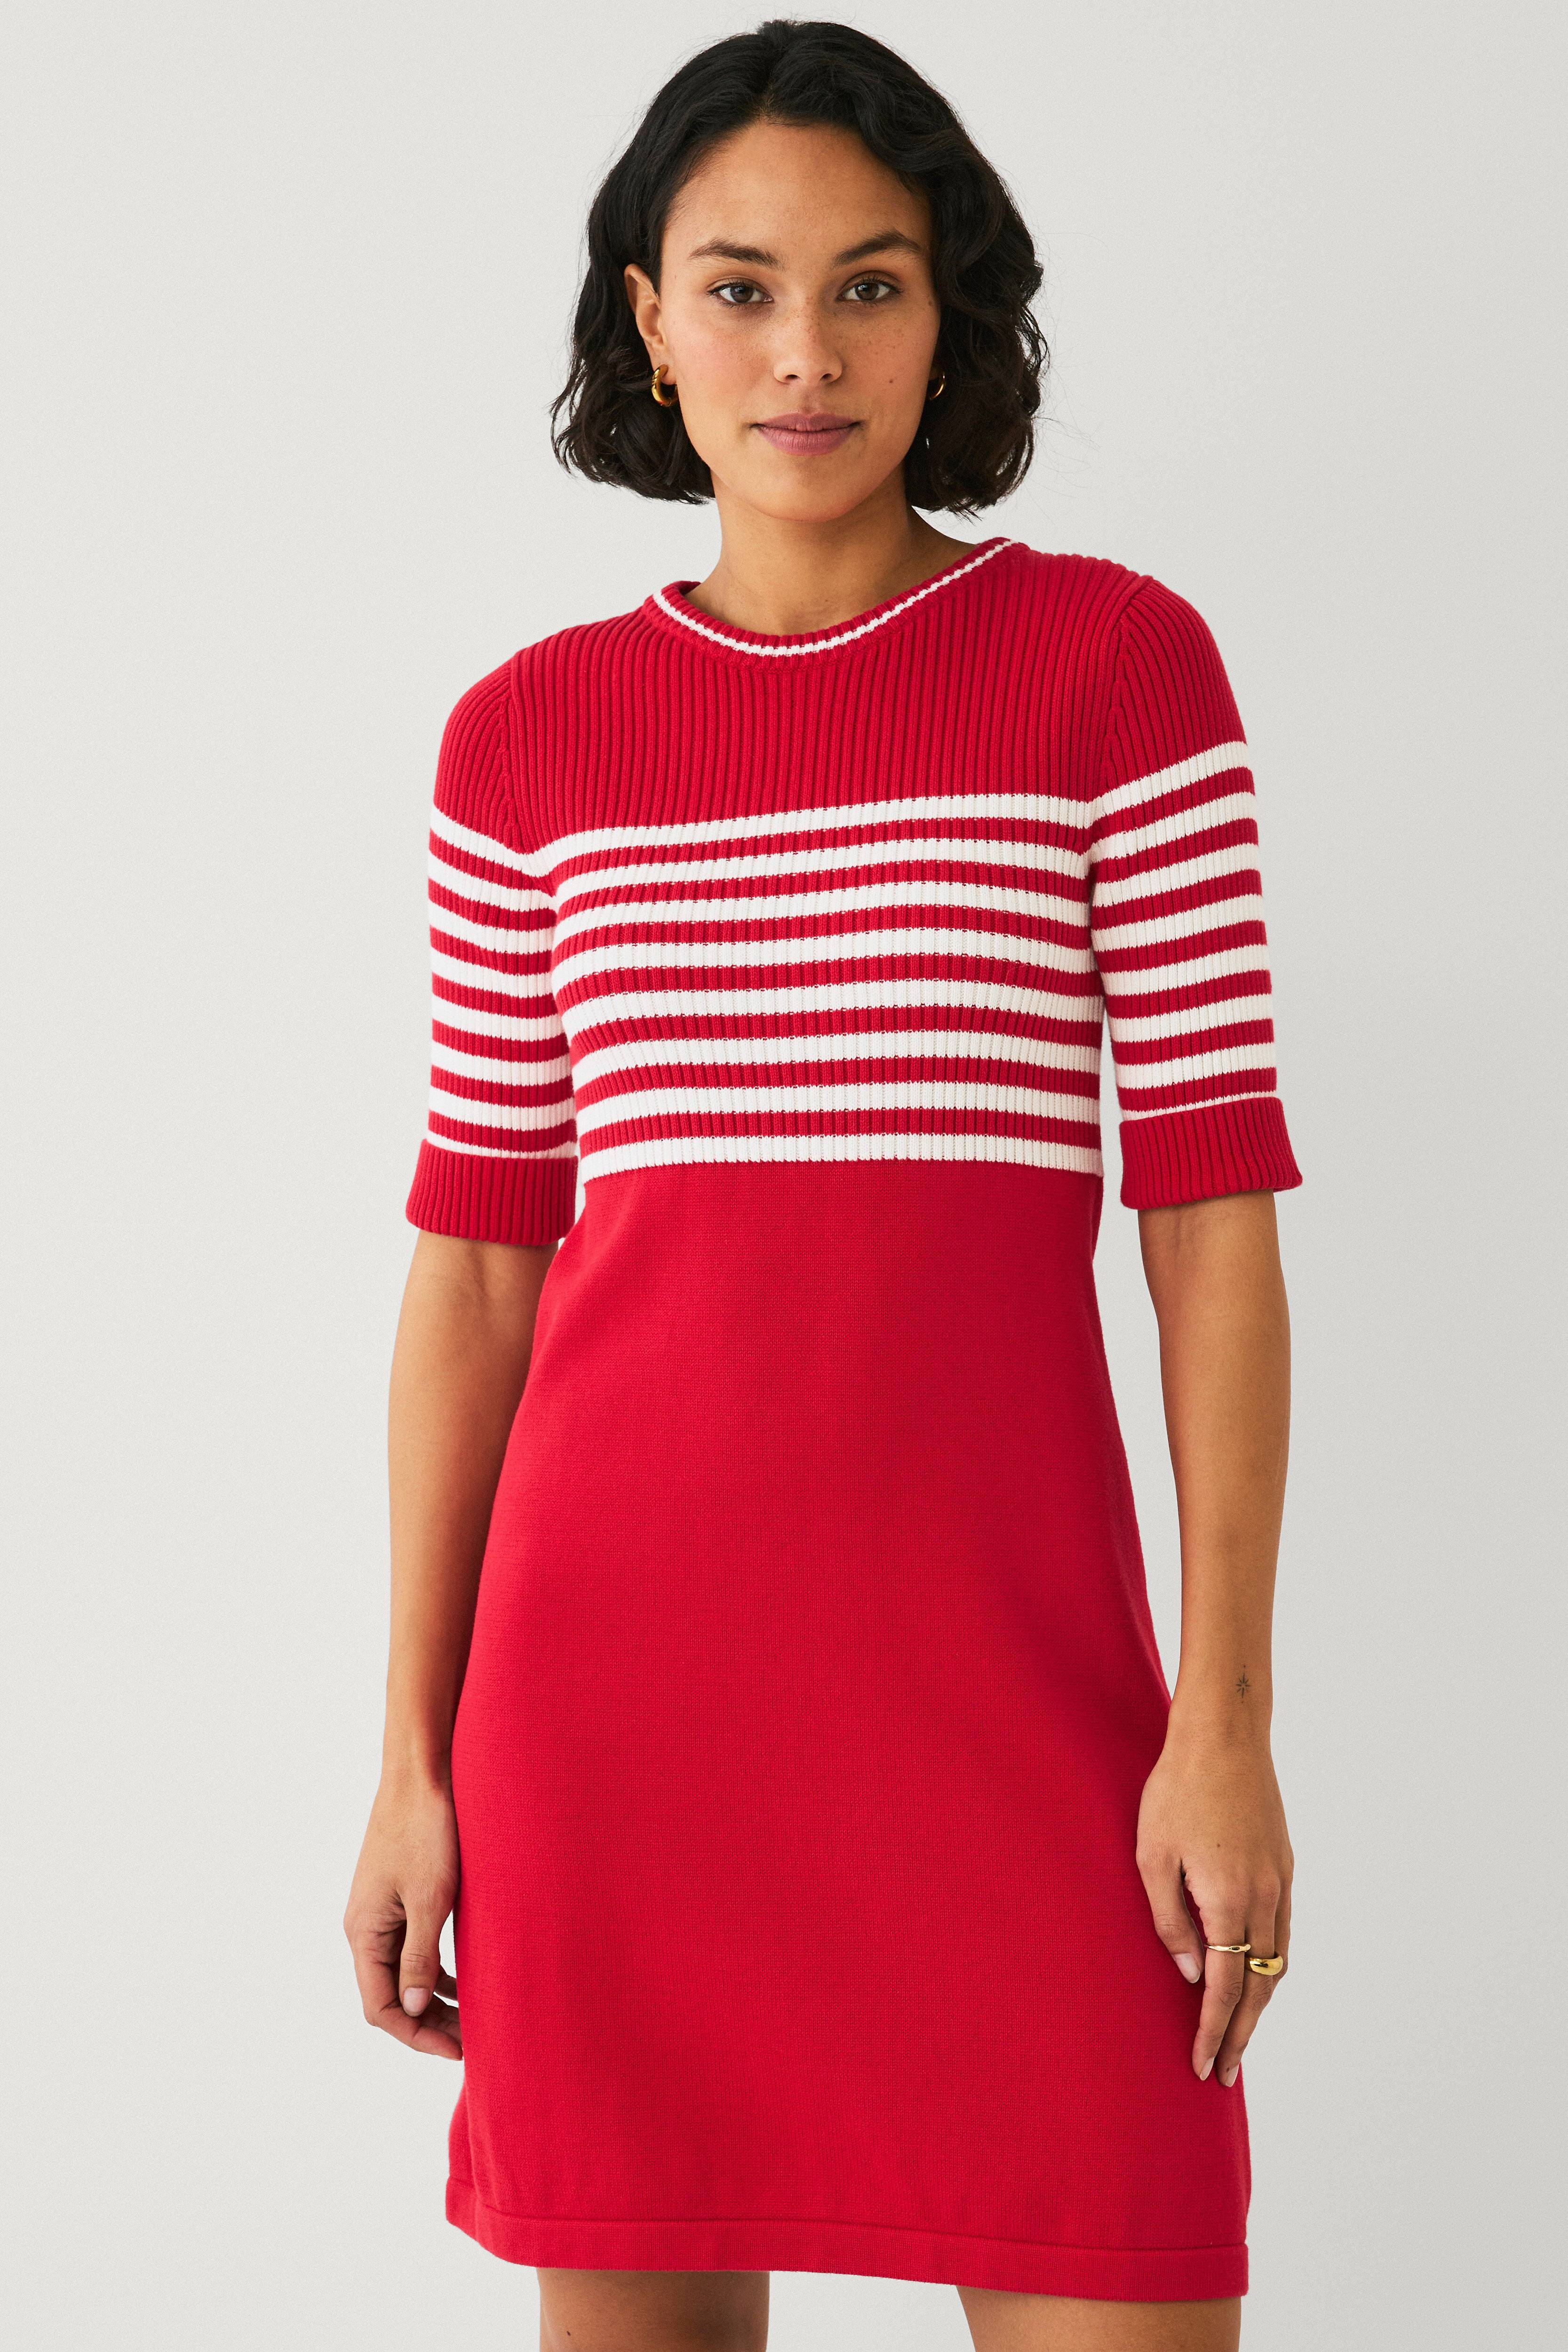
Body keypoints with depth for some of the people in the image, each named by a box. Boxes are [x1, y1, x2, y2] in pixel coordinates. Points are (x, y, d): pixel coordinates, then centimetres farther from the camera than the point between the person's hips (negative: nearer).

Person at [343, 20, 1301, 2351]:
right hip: (613, 1648, 2)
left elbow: (1215, 1220, -2)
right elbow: (471, 1274, 8)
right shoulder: (531, 738, 6)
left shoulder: (1117, 663, 0)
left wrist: (1227, 1722, -8)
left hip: (1003, 1649, -2)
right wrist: (415, 1758, 5)